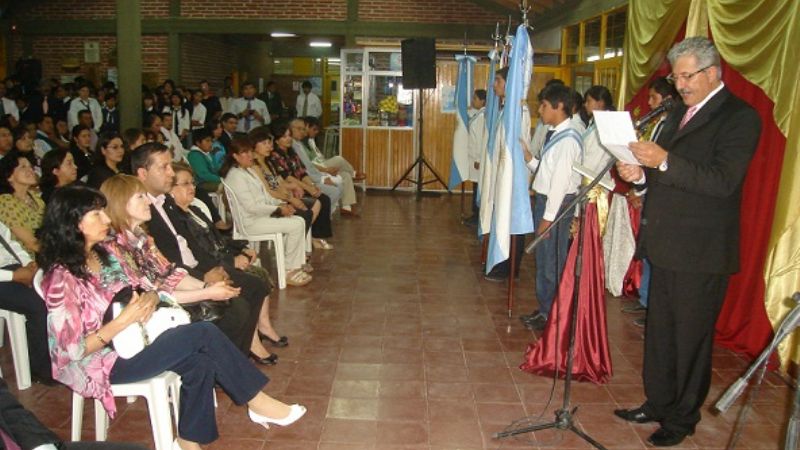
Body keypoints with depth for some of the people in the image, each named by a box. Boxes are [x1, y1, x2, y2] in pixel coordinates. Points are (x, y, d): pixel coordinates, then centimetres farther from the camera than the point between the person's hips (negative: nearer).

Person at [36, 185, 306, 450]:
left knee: (201, 363, -19)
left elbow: (142, 287, 11)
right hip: (101, 363, -7)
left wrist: (151, 297, -13)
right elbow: (74, 350, -19)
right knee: (204, 334, -20)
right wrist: (125, 319, -24)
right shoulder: (62, 278, -19)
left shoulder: (103, 254, 5)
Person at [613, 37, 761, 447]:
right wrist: (640, 175, -1)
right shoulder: (679, 113, 15)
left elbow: (723, 182, -23)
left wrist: (664, 161, -30)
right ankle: (657, 405, 31)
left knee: (690, 340, 5)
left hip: (701, 254, -8)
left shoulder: (739, 117, -10)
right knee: (659, 332, 16)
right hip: (666, 247, 8)